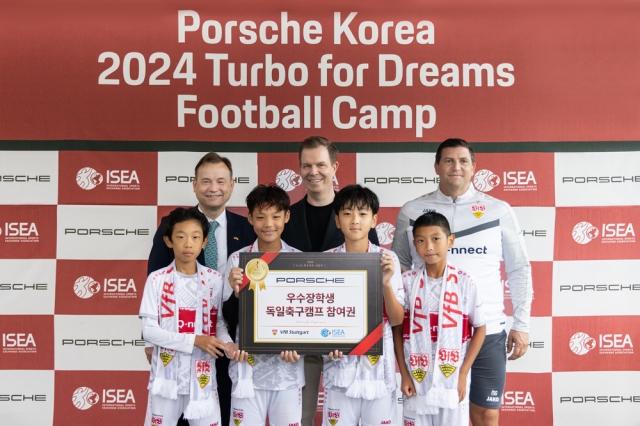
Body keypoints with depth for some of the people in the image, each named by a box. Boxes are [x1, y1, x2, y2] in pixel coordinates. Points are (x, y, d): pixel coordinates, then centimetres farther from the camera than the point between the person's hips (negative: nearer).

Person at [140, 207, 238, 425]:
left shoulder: (215, 280, -1)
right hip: (166, 375, -1)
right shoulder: (157, 280, -6)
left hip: (202, 376, 1)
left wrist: (227, 342, -18)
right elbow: (149, 330, -10)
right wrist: (194, 341, -19)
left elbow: (219, 321, 4)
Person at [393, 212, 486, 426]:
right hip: (417, 380, 1)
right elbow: (397, 329, 3)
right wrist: (404, 374, -1)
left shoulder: (464, 282, -6)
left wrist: (463, 373, -4)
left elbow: (480, 328, 1)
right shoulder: (407, 282, -3)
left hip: (452, 382, -1)